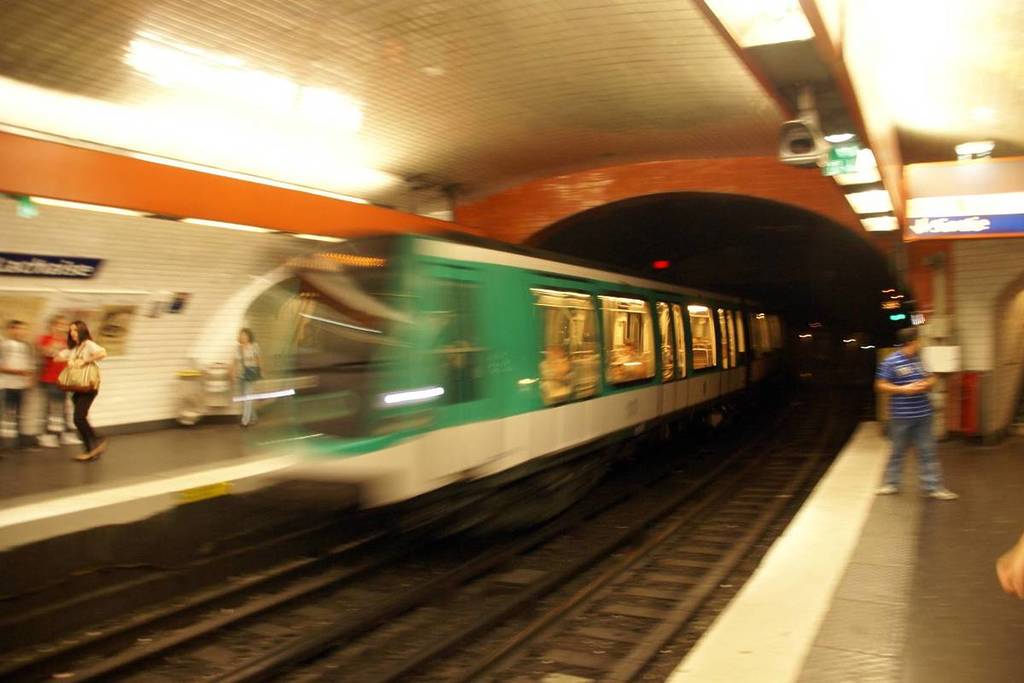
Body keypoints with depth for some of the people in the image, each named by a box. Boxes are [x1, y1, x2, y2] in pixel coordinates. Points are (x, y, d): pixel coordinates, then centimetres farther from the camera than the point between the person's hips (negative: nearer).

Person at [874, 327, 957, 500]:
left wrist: (927, 384, -7)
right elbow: (880, 386, -10)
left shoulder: (920, 359, 5)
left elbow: (931, 379, 16)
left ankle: (932, 487, 11)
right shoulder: (890, 362, -11)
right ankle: (891, 483, 23)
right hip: (901, 416, -4)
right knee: (898, 451, 9)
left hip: (923, 415, 4)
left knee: (927, 452, 6)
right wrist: (904, 389, -18)